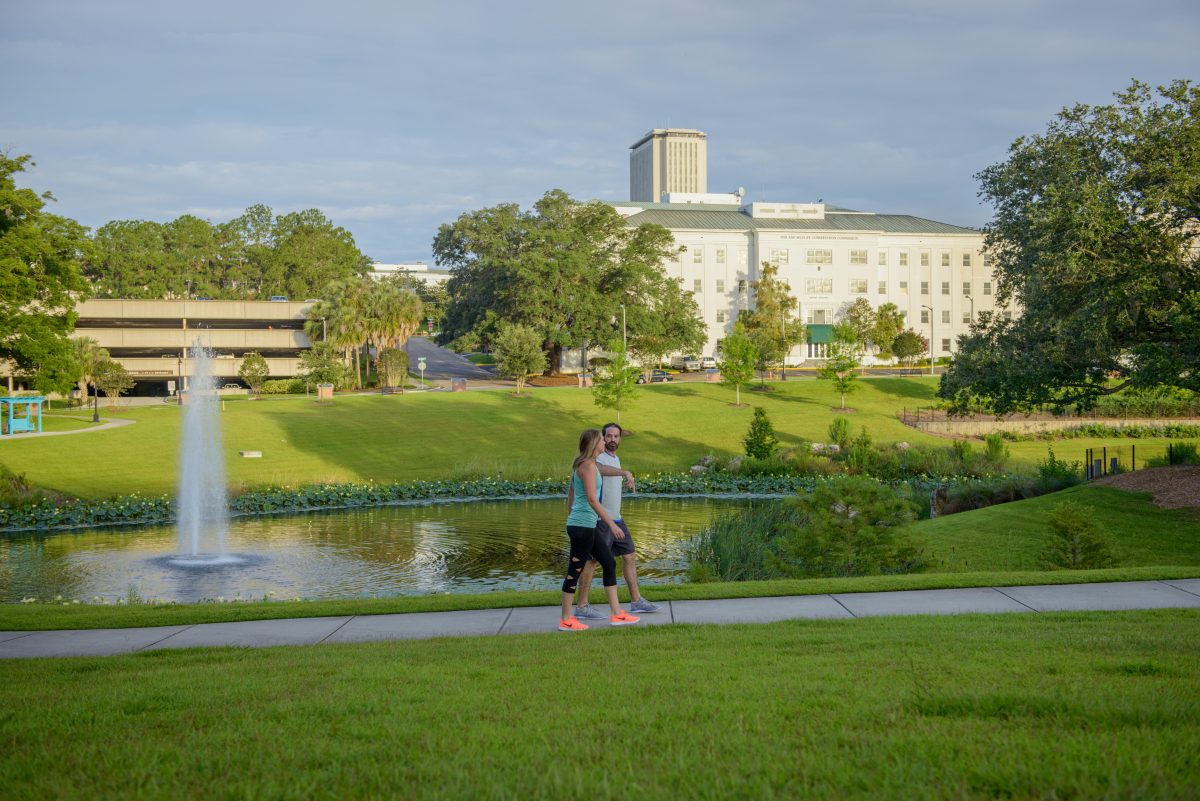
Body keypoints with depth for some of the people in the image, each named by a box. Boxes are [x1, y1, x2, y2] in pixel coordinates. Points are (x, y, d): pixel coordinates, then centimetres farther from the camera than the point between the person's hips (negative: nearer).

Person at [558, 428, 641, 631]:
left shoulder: (580, 465, 14)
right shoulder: (588, 465, -14)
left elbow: (570, 494, 19)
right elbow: (592, 499, -21)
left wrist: (570, 519, 24)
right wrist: (611, 524, -20)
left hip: (588, 526, 10)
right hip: (583, 525, -10)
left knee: (609, 563, 12)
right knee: (575, 571, -2)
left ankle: (616, 613, 15)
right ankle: (566, 620, 7)